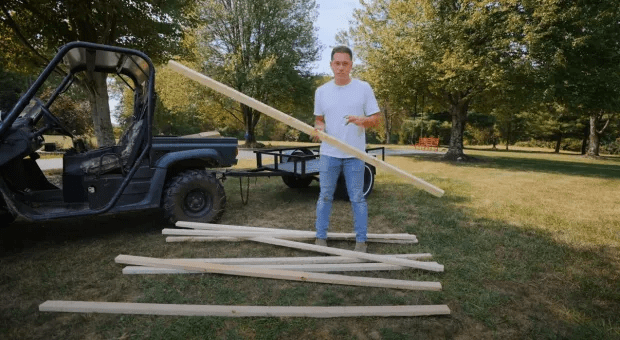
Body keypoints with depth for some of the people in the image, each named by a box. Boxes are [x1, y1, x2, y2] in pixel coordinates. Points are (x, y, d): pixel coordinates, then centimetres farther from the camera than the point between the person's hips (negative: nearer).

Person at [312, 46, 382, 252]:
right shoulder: (321, 91, 4)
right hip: (329, 154, 2)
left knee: (357, 198, 6)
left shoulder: (363, 88, -2)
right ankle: (320, 237, 24)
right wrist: (319, 127, -9)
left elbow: (376, 118, -1)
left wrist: (362, 120, -22)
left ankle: (361, 240, 19)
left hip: (354, 155, -2)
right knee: (325, 197, 11)